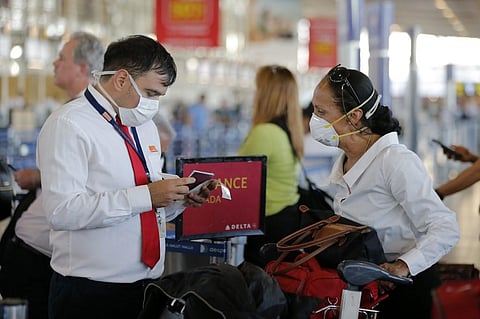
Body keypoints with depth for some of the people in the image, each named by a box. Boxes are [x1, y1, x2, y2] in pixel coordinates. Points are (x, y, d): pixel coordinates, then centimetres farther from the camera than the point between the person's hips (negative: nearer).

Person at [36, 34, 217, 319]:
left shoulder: (145, 126, 14)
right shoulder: (69, 125, -10)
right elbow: (63, 211, -23)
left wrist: (181, 199, 0)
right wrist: (146, 196, -24)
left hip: (149, 285, 7)